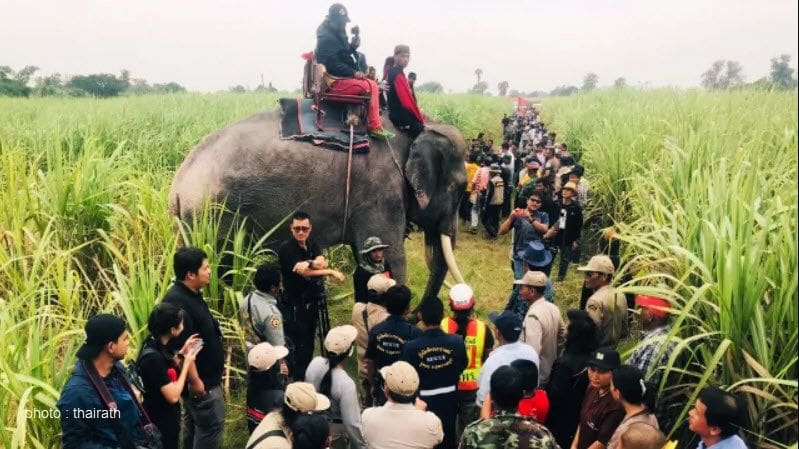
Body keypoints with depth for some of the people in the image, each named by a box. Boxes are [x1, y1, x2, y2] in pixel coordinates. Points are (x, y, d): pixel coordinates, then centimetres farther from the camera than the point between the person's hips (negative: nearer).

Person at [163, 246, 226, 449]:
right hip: (201, 379, -10)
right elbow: (182, 348, -29)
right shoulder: (177, 302, -28)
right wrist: (195, 381, -25)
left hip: (201, 376, 10)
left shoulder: (190, 294, 6)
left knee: (193, 424, 21)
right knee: (212, 425, -1)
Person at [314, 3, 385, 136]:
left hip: (341, 78, 10)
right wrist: (353, 72, -21)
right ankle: (374, 127, -15)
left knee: (371, 84, 15)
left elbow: (343, 56, 21)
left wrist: (353, 46, 4)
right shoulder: (326, 38, -14)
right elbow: (333, 64, -21)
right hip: (334, 82, -10)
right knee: (372, 86, -17)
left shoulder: (336, 35, 18)